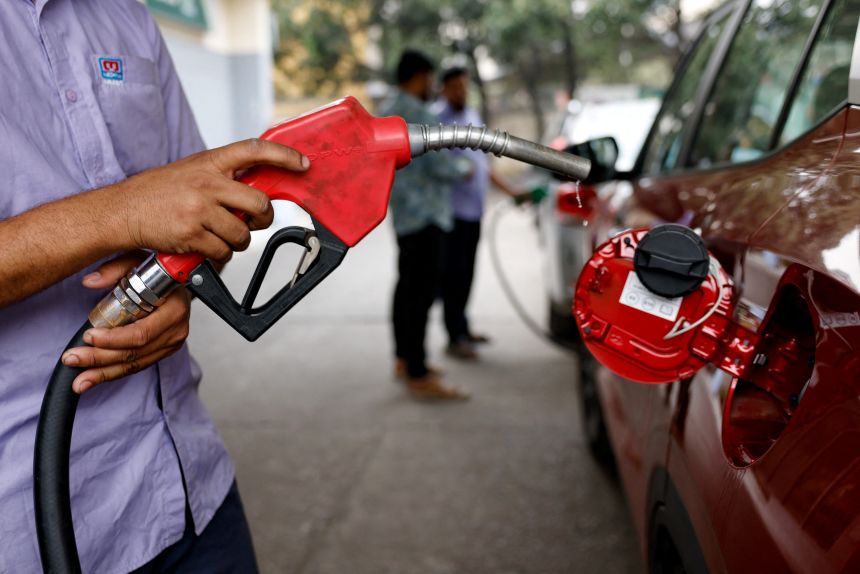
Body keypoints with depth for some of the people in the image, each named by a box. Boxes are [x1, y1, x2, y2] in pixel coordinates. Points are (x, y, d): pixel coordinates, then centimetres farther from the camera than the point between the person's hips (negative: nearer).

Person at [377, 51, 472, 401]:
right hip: (424, 215, -11)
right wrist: (463, 170, 0)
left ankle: (403, 358, 27)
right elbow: (439, 165, -20)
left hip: (403, 214, 11)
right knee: (421, 292, -10)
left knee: (408, 286, 17)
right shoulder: (417, 113, -17)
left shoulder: (386, 110, 15)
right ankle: (418, 375, -9)